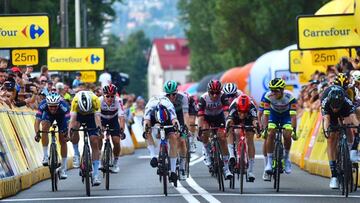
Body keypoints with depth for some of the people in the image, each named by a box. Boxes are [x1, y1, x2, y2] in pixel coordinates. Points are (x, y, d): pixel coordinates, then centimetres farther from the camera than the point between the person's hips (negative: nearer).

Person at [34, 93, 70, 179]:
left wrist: (68, 134, -58)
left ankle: (63, 169, 5)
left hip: (61, 116, -1)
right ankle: (45, 156, -18)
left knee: (63, 140, -4)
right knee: (45, 127, -29)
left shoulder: (64, 106, -41)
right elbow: (37, 121, -43)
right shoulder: (43, 105, -39)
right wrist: (37, 133, -58)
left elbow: (69, 122, -44)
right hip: (48, 114, 1)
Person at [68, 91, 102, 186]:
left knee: (94, 142, -10)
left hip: (91, 115, 0)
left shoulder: (95, 100, -36)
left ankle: (95, 173, -9)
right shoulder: (75, 101, -36)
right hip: (79, 114, 0)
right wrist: (70, 131, -52)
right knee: (75, 127, -34)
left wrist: (99, 128, -54)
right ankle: (76, 154, -13)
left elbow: (97, 116, -38)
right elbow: (72, 118, -39)